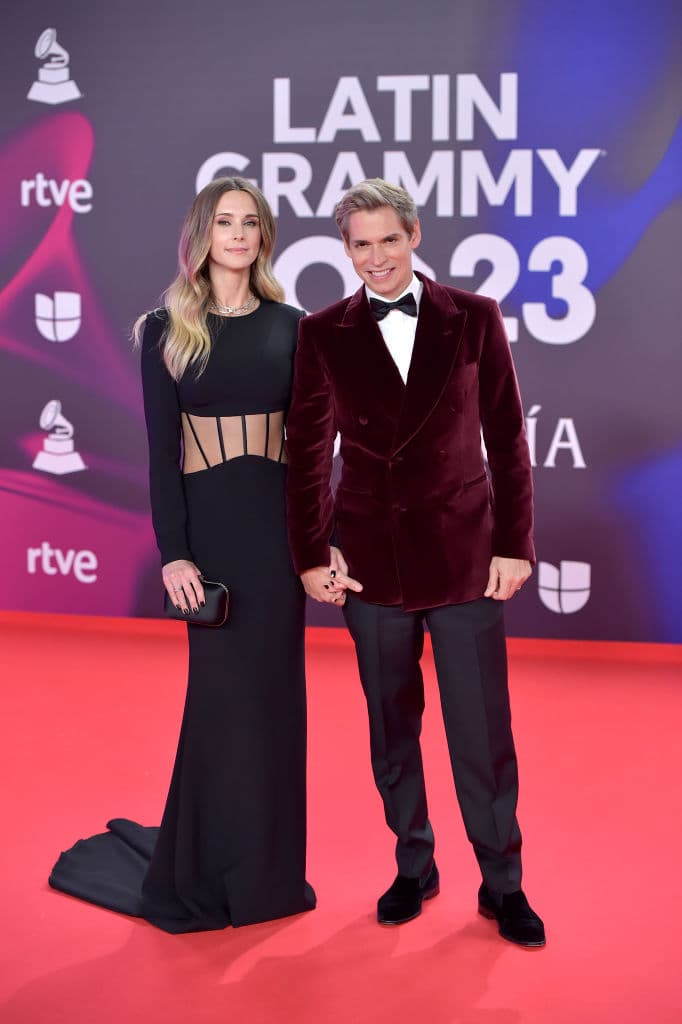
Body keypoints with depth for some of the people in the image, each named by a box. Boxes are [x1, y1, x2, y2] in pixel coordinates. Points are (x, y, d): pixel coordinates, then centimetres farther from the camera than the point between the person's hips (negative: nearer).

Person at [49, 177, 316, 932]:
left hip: (278, 516, 2)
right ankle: (213, 871, 18)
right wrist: (172, 551, -11)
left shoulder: (287, 326, 6)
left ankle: (267, 867, 22)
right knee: (226, 686, 2)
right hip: (207, 517, -2)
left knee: (274, 686, 7)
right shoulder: (166, 329, 0)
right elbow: (161, 448, -4)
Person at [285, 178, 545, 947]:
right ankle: (413, 866, 28)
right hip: (373, 558, 1)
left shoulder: (474, 319, 0)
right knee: (391, 727, 12)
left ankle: (502, 884, 18)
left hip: (463, 554, -1)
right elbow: (307, 453, 4)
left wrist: (515, 545, -3)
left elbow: (507, 440, 1)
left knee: (483, 729, 3)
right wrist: (311, 557, 1)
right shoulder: (324, 334, 1)